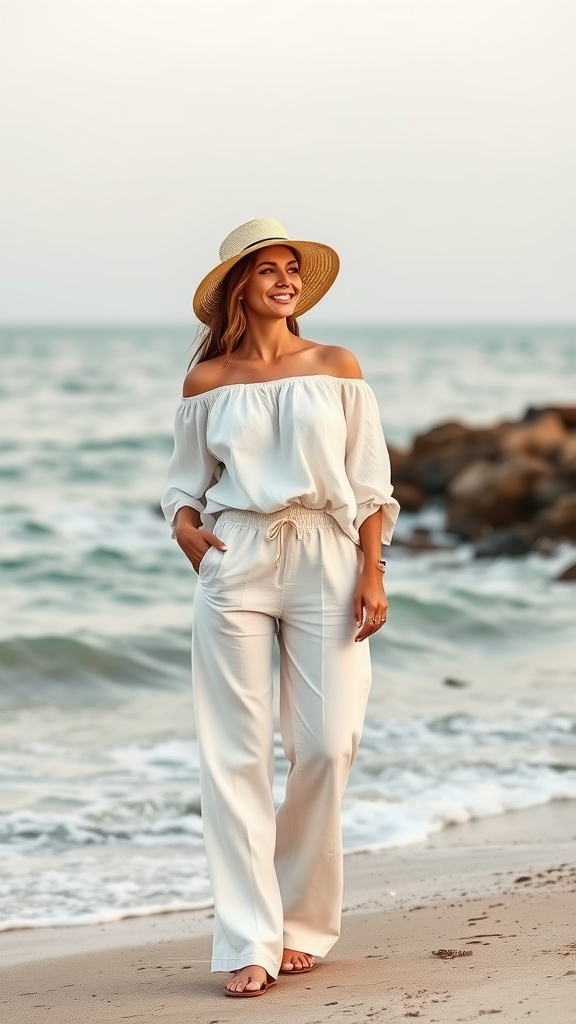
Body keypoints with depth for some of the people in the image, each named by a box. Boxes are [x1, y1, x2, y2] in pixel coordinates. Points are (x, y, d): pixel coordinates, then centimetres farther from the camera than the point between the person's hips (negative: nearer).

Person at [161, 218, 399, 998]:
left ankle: (301, 923, 15)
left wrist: (372, 574, -3)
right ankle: (249, 942, -2)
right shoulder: (206, 383, 6)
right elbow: (186, 483, 13)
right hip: (235, 563, 0)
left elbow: (370, 487, 5)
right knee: (236, 753, -4)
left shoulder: (337, 370, 5)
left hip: (325, 562, 0)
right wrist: (186, 528, -8)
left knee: (326, 745, -3)